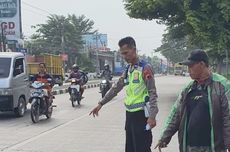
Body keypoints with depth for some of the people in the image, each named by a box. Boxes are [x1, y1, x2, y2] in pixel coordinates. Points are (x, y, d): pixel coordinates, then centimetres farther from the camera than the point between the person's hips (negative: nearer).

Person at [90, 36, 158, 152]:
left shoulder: (145, 68, -11)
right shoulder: (127, 69, 12)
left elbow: (152, 93, -14)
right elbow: (116, 88, 19)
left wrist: (152, 116, -23)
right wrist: (101, 103, 16)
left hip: (141, 114, -8)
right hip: (129, 114, 8)